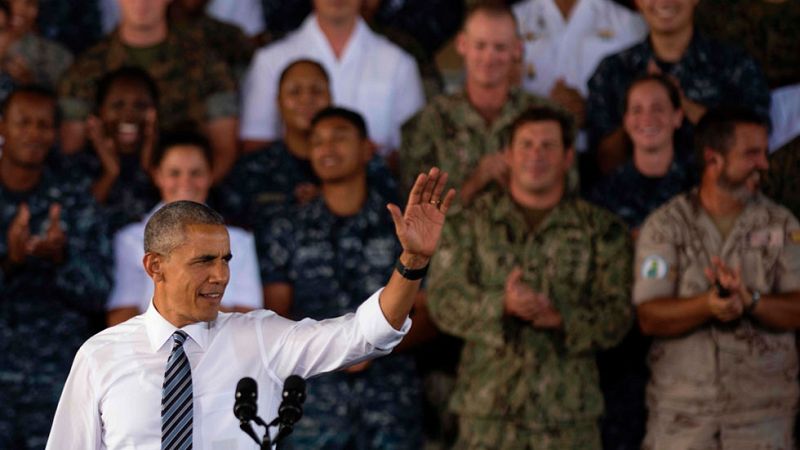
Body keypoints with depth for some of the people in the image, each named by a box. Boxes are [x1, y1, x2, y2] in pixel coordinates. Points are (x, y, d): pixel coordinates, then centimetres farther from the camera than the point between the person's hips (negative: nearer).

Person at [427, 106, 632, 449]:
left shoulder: (601, 230, 8)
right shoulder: (470, 224, 9)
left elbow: (617, 315, 1)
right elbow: (442, 299, -2)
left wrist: (561, 318, -19)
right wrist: (502, 305, -21)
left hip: (568, 408, 0)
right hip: (488, 408, 0)